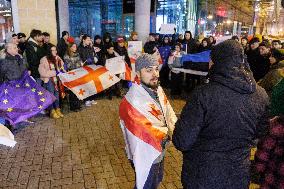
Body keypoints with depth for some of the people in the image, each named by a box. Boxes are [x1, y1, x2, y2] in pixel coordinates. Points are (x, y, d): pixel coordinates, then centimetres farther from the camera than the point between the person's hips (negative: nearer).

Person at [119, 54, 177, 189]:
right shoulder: (133, 101, -33)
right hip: (146, 155, -7)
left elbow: (169, 114, -3)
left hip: (159, 150, 8)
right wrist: (170, 132, -15)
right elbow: (147, 132, -30)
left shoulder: (158, 89, -6)